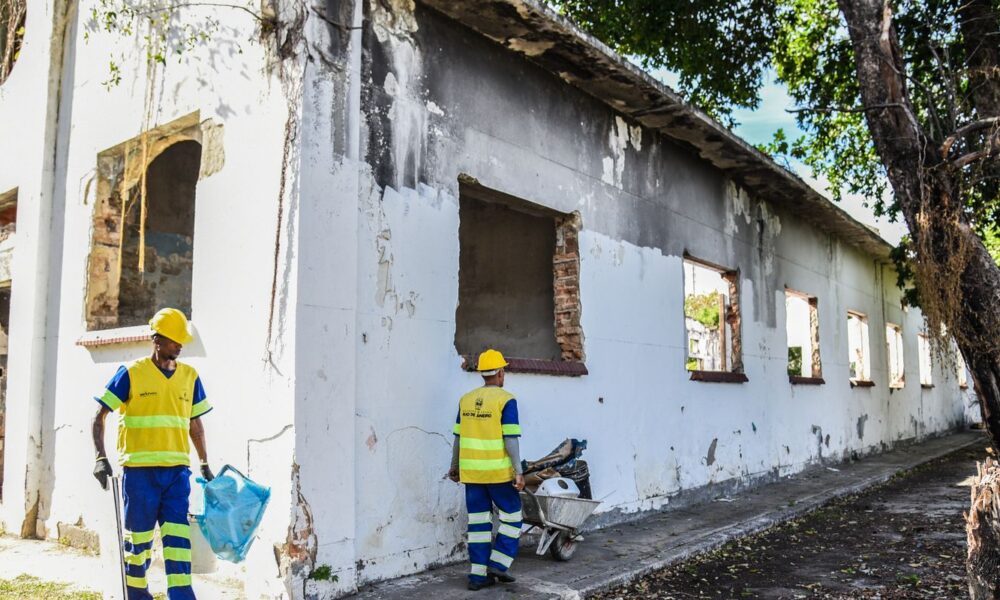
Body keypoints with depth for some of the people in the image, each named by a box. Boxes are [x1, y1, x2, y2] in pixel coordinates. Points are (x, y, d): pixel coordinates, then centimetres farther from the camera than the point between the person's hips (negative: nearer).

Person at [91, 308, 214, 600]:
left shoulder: (190, 377, 8)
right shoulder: (131, 374, -3)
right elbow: (99, 417, -1)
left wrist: (205, 464, 17)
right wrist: (100, 458, -11)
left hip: (177, 469, 3)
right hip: (139, 469, -3)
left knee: (178, 534, -3)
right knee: (139, 535, 8)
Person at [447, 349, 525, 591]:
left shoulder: (466, 399, 7)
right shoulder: (505, 400, -9)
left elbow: (458, 437, 10)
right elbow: (510, 439, -14)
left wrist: (454, 467, 19)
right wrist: (518, 471, -12)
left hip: (471, 471, 5)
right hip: (498, 471, -5)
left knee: (478, 521, 11)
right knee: (511, 517, 13)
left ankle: (478, 574, 13)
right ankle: (498, 563, 8)